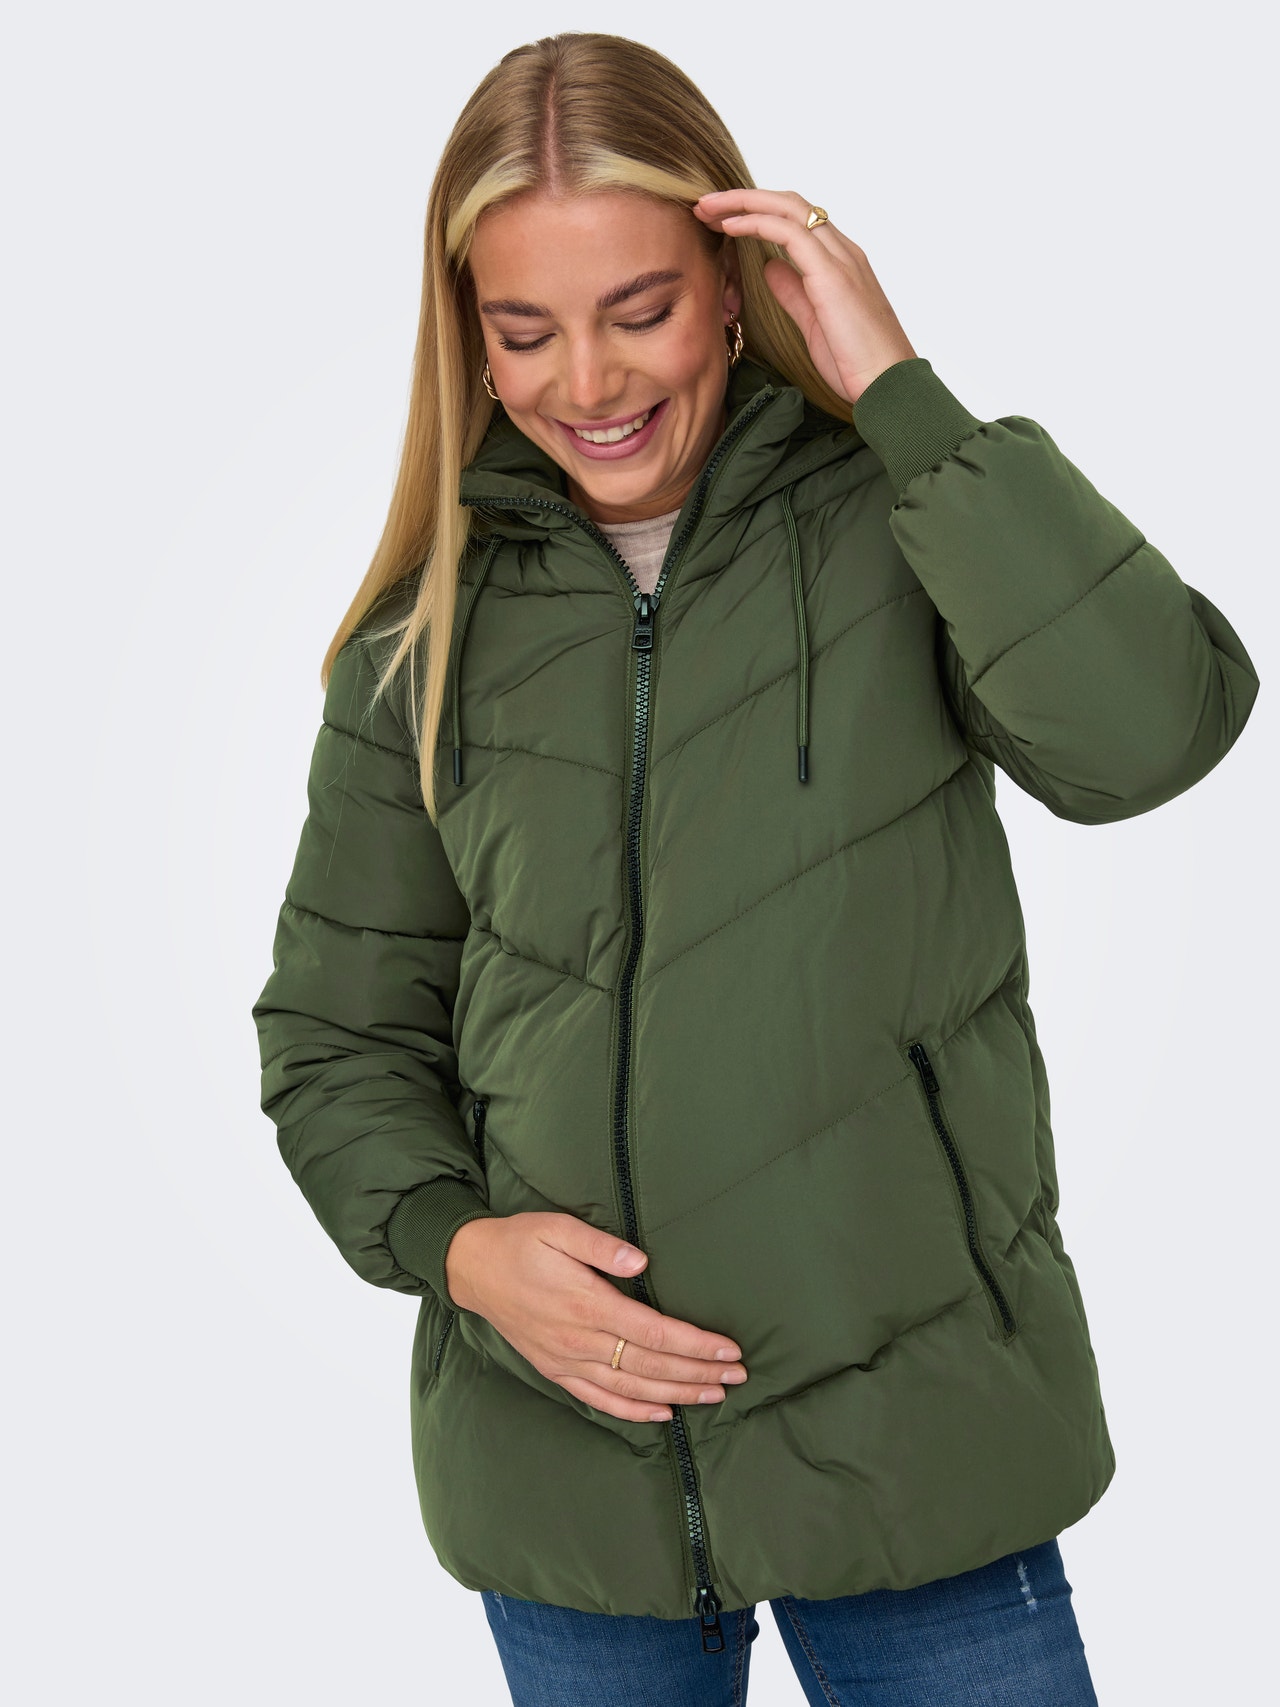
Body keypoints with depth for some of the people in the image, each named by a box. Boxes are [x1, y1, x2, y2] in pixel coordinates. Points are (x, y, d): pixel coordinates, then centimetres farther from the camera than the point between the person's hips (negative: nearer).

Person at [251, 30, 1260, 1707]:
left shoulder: (897, 527, -6)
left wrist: (896, 387, -21)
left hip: (918, 1436, -2)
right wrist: (453, 1240, -11)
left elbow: (1150, 730, -25)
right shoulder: (433, 638, 1)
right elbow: (336, 1037, 7)